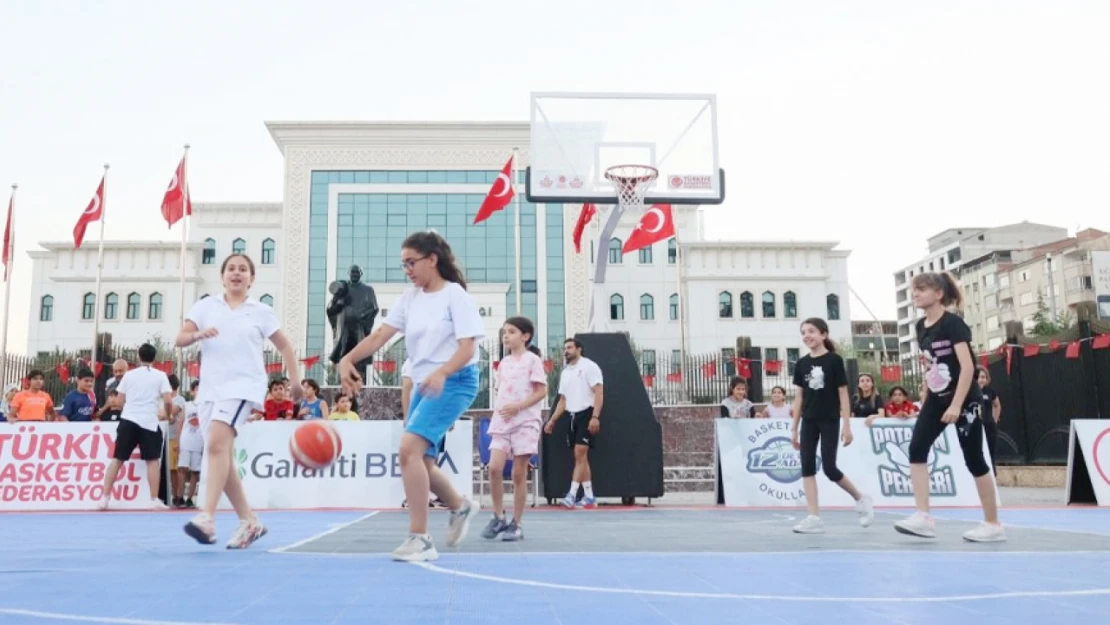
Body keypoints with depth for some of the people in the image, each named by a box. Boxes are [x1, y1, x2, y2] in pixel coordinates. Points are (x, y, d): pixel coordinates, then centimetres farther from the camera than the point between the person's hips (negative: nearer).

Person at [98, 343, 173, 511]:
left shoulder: (129, 375, 11)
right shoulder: (160, 376, 3)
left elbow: (120, 400, 13)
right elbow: (168, 400, -6)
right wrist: (169, 414, 14)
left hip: (127, 420, 3)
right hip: (149, 422, -3)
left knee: (117, 459, 8)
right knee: (153, 461, 4)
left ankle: (105, 497, 6)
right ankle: (154, 500, 2)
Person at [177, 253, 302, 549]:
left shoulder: (261, 311, 5)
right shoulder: (205, 306, 12)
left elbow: (285, 347, 10)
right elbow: (180, 339, 5)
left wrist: (295, 381, -1)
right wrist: (198, 334, -17)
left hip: (243, 386, -4)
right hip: (210, 387, 5)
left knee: (217, 444, -25)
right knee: (220, 455, 4)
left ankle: (207, 518, -29)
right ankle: (250, 523, 15)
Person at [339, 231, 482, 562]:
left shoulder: (456, 295, -9)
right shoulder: (410, 298, 8)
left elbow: (467, 347, -18)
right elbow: (380, 334, -1)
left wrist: (442, 374, -36)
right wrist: (348, 359, -18)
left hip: (454, 382, -7)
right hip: (423, 385, 7)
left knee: (409, 448, -21)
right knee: (420, 461, 10)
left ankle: (419, 538, -13)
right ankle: (460, 507, 38)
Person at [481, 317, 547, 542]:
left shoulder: (532, 359, -2)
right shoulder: (503, 363, 16)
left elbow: (542, 391, -7)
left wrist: (518, 407, -17)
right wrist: (497, 411, 5)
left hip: (525, 422, -5)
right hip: (502, 422, 5)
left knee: (519, 473, -2)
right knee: (494, 467, -10)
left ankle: (516, 524, 8)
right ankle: (498, 517, 5)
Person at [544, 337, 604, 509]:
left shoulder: (589, 366, -4)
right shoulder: (565, 372, 17)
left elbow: (599, 393, -11)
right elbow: (563, 400, 21)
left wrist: (595, 417, -21)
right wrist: (552, 420, 14)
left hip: (587, 415, -7)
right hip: (573, 417, 7)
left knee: (580, 454, -13)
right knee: (581, 457, 6)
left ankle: (572, 494, -16)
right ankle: (589, 497, 9)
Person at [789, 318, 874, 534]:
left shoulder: (834, 360, -6)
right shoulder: (801, 363, 5)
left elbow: (843, 394, -5)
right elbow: (799, 397, 9)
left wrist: (847, 425, -8)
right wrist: (794, 427, 9)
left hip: (830, 421, -5)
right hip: (808, 421, 5)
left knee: (829, 468, -4)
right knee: (807, 466, -3)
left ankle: (861, 499, 21)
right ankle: (814, 518, -1)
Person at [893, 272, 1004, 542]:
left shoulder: (953, 323, -15)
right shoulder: (921, 327, 7)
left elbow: (968, 367, -21)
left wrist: (956, 405, -26)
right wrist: (925, 400, 17)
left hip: (964, 399, -7)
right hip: (936, 399, 7)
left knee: (973, 459, 0)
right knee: (917, 448, -9)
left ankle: (993, 525, 14)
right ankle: (924, 517, -11)